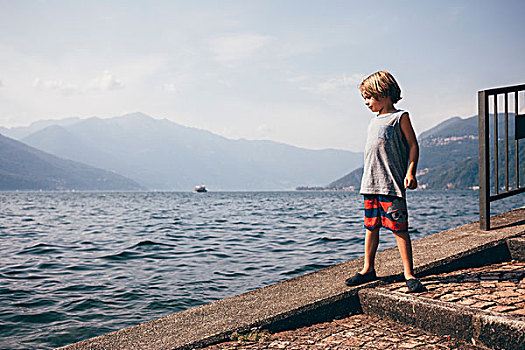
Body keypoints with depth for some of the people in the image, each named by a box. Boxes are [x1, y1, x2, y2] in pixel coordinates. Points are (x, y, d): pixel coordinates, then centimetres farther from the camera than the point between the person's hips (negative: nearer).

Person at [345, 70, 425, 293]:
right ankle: (368, 269, 21)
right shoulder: (374, 121, 21)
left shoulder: (400, 117, 1)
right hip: (370, 183, 7)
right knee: (371, 227, 11)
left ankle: (409, 273, -1)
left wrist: (411, 172, -13)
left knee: (399, 228, -7)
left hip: (392, 183, -7)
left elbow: (413, 145, -1)